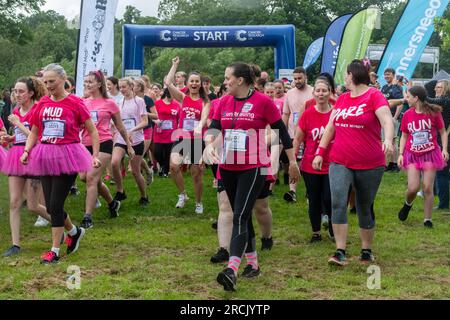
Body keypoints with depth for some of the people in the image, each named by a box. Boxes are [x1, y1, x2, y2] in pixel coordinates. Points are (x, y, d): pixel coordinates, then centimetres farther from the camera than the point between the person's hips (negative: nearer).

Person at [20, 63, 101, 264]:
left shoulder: (74, 103, -6)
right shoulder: (42, 103, 7)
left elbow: (92, 131, -2)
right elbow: (34, 132, 15)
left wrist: (95, 156, -10)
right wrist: (27, 151, -1)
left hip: (67, 156, -5)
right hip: (45, 156, 5)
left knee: (56, 204, -7)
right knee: (50, 206, 8)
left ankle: (54, 251, 4)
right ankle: (74, 232, 35)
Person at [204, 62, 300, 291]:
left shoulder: (262, 101, -8)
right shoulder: (223, 102, 7)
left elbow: (281, 130, -1)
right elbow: (214, 127, 0)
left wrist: (292, 162, 2)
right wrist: (209, 145, -23)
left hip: (253, 168, -6)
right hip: (228, 169, 6)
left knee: (240, 217, -16)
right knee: (242, 217, 14)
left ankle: (232, 270, -24)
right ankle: (253, 263, 27)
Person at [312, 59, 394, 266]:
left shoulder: (373, 96, -7)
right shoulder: (342, 99, 11)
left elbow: (387, 119, -22)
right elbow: (330, 127, 16)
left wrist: (388, 140, -41)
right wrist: (320, 152, 11)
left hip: (370, 164, -4)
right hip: (340, 162, 4)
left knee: (364, 208, 9)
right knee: (338, 202, -14)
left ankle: (367, 250, 26)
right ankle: (340, 252, -13)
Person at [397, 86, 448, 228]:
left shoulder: (434, 112, -8)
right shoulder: (407, 115, 0)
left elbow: (443, 132, 0)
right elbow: (404, 136, 10)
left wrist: (444, 149, -11)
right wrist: (401, 154, 1)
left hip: (430, 154, -2)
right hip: (413, 155, 2)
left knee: (428, 188, -2)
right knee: (413, 188, -8)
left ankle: (427, 219, 10)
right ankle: (407, 205, 25)